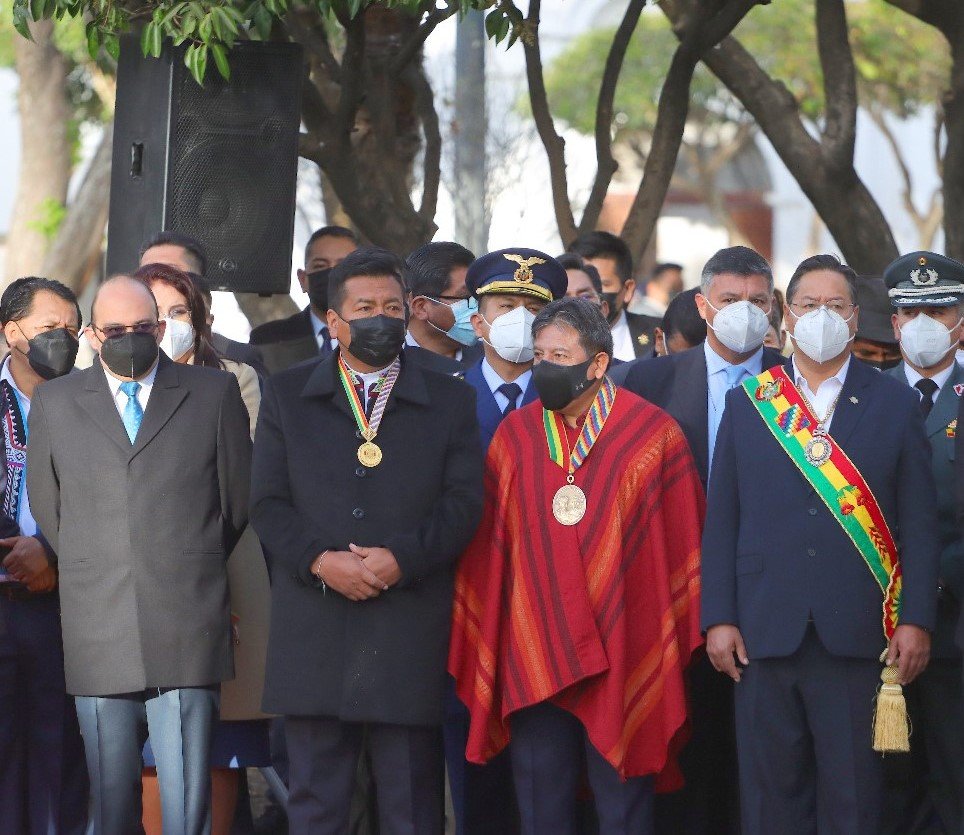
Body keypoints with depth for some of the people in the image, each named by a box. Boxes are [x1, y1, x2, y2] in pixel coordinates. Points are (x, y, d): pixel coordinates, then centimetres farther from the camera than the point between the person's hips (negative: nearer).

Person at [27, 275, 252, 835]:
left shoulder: (214, 393, 8)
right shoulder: (55, 403, 12)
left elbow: (240, 497, 14)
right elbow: (46, 505, 19)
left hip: (187, 634, -1)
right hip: (99, 636, 2)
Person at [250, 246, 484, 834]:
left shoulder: (450, 401, 10)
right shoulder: (287, 397, 11)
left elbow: (464, 501, 1)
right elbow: (269, 503, 4)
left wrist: (403, 558, -14)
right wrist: (321, 560, -12)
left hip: (411, 628, -1)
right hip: (315, 628, 1)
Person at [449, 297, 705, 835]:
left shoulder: (654, 435, -1)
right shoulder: (515, 437, 8)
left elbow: (685, 542, 0)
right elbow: (487, 545, 10)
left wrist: (678, 643, -2)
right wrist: (478, 645, 6)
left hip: (622, 663, -3)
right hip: (531, 663, 3)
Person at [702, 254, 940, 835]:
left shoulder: (895, 404, 7)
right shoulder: (748, 403, 10)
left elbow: (920, 521, 3)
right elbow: (722, 520, 8)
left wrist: (916, 620, -5)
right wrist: (719, 618, 0)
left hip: (858, 636, -1)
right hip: (765, 632, 1)